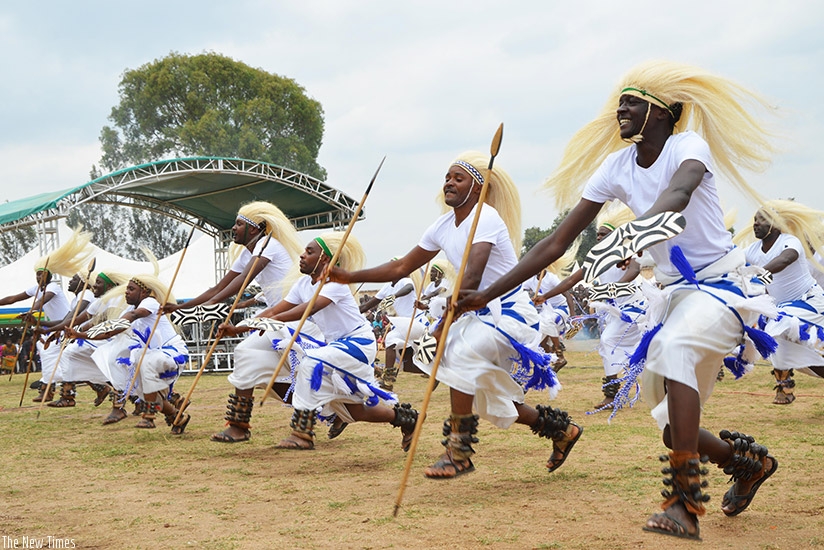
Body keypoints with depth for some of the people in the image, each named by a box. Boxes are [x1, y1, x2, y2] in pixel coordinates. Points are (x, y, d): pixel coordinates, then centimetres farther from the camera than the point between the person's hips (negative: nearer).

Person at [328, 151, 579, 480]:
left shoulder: (486, 218, -21)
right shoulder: (443, 226, 3)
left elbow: (470, 280, -32)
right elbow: (402, 268, 8)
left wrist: (440, 330, -37)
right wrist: (349, 277, 0)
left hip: (510, 313, -9)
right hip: (482, 315, 9)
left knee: (460, 353, -33)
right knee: (493, 404, 13)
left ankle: (459, 452, -25)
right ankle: (561, 429, 35)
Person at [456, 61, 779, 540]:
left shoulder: (688, 146, -15)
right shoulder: (616, 167, -1)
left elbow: (678, 193, -41)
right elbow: (556, 244, -3)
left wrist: (636, 228, -62)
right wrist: (486, 295, -7)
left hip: (723, 285, -6)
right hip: (675, 290, 6)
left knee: (673, 348, -37)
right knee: (674, 427, 5)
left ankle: (686, 504, -36)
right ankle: (750, 461, 36)